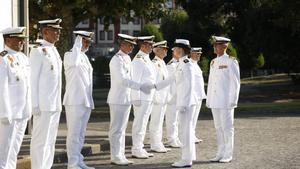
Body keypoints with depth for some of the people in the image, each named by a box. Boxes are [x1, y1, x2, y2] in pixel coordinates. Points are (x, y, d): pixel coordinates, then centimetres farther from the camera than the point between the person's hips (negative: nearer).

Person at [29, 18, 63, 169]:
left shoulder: (54, 51, 16)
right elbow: (33, 79, -12)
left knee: (50, 140, 11)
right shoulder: (38, 51, -9)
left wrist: (58, 103, 17)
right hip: (43, 105, -9)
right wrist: (35, 105, -17)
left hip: (55, 105, 9)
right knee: (40, 140, -5)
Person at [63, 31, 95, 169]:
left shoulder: (85, 57, 17)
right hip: (74, 101, -8)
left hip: (86, 101, 8)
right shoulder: (69, 55, -7)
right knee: (74, 133, -5)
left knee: (81, 134, 12)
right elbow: (73, 62, -34)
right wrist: (78, 44, -22)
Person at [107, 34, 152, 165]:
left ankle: (120, 155, 19)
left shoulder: (127, 58, 13)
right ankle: (115, 157, 3)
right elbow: (122, 80, -23)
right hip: (118, 99, -9)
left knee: (122, 129, 13)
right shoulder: (117, 59, -15)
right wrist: (140, 87, -26)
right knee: (117, 129, -3)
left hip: (126, 98, 9)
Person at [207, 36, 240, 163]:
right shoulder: (213, 62, 13)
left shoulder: (231, 62, -6)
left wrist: (233, 100, -13)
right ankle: (220, 154, 16)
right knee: (218, 127, 9)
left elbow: (235, 82, -8)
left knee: (227, 127, -2)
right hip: (215, 101, 7)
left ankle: (228, 155, 4)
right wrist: (208, 99, 13)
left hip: (226, 100, -7)